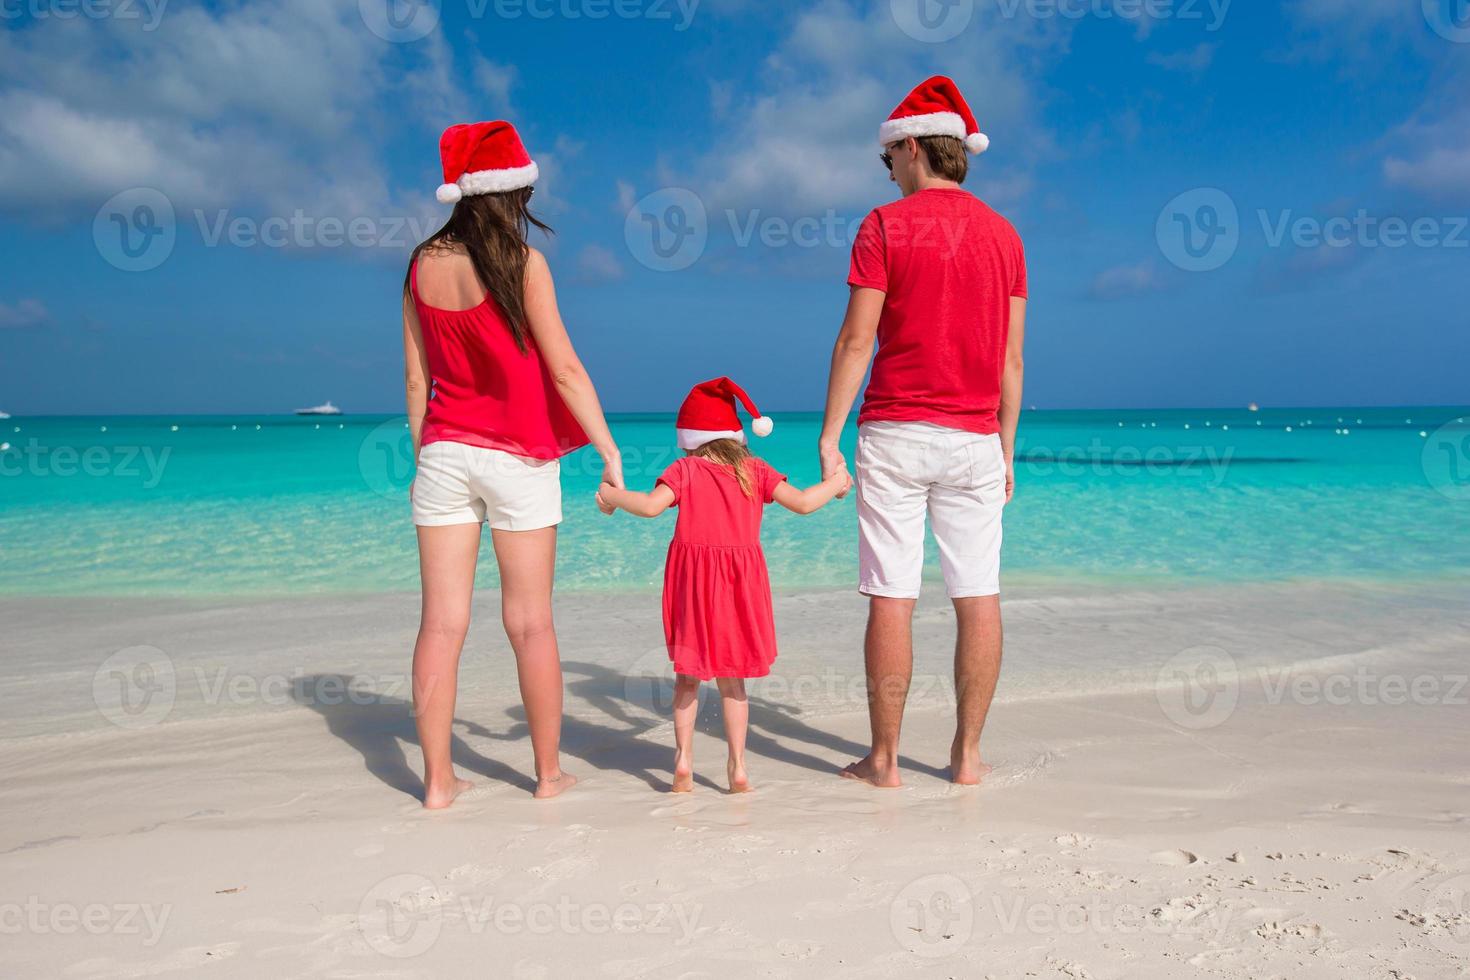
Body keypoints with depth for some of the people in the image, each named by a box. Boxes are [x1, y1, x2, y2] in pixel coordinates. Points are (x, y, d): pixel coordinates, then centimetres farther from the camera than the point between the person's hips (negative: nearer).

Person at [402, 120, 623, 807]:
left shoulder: (423, 266, 5)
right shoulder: (522, 264, -8)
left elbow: (417, 376, 9)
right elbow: (564, 369, -11)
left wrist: (424, 455, 16)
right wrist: (610, 452, -7)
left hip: (444, 455, 4)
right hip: (517, 456, -4)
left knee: (442, 622, 5)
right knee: (531, 623, 6)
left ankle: (438, 780, 9)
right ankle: (549, 772, 17)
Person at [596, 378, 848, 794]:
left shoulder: (686, 468, 0)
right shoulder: (755, 469, 5)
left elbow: (652, 505, -14)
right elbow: (802, 502, -1)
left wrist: (611, 495, 2)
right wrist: (834, 483, 17)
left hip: (692, 578, -1)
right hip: (741, 581, 1)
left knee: (688, 675, 13)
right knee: (732, 678, 12)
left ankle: (683, 758, 4)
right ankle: (737, 767, 11)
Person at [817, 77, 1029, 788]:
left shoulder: (884, 227, -4)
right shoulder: (1003, 235, 10)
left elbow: (855, 340, -9)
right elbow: (1012, 357, 10)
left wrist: (828, 435, -4)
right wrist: (1006, 449, 15)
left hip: (895, 434, -4)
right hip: (974, 438, 4)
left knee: (891, 600, 0)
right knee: (979, 599, 7)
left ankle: (884, 758, 7)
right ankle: (967, 755, 13)